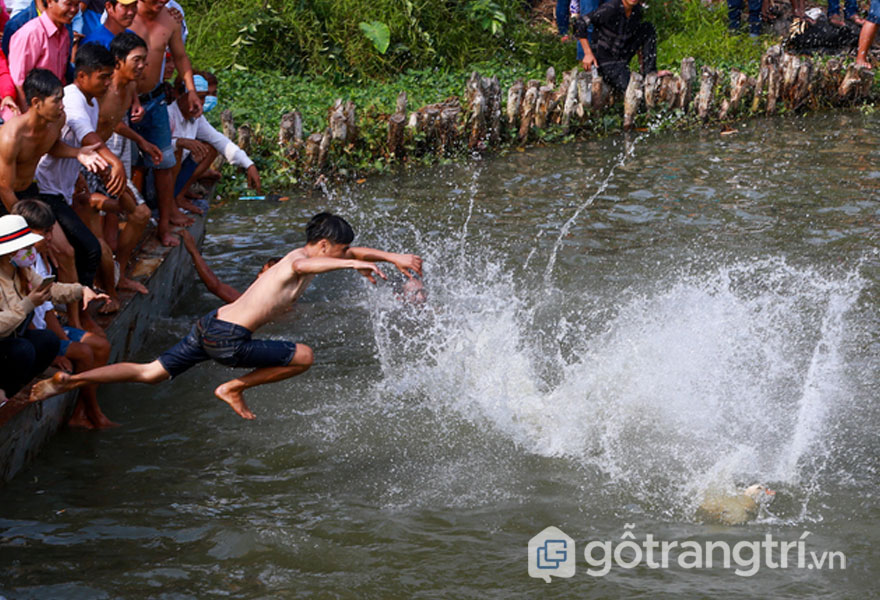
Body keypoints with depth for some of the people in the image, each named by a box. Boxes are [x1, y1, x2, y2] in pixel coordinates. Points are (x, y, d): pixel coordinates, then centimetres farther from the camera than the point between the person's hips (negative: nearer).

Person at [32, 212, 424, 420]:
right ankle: (234, 389, 7)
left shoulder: (311, 254, 17)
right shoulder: (299, 261, -11)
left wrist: (393, 257, 25)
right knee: (303, 357, -2)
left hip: (210, 326, 9)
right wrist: (354, 265, -41)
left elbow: (353, 252, 31)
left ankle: (67, 381, 2)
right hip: (228, 339, -9)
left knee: (151, 373, 9)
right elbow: (302, 267, -38)